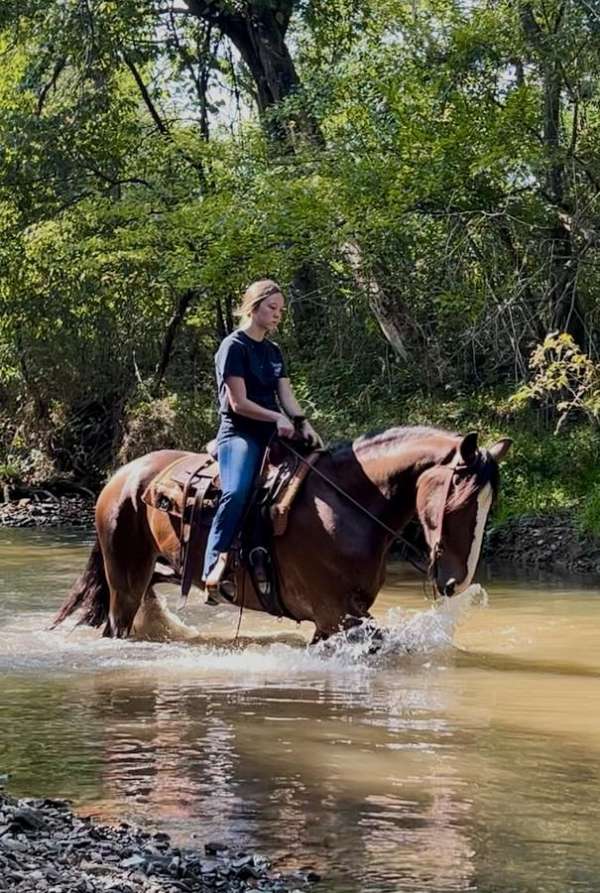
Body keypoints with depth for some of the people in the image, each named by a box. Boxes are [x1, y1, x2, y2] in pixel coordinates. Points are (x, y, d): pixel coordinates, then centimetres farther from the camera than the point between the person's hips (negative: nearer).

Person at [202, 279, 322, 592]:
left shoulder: (274, 351, 18)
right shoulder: (234, 347, -5)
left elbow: (286, 396, 11)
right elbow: (239, 403, -11)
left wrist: (302, 423, -8)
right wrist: (277, 417, -20)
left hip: (272, 435, 9)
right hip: (239, 433, -8)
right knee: (237, 491, -34)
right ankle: (214, 562, -36)